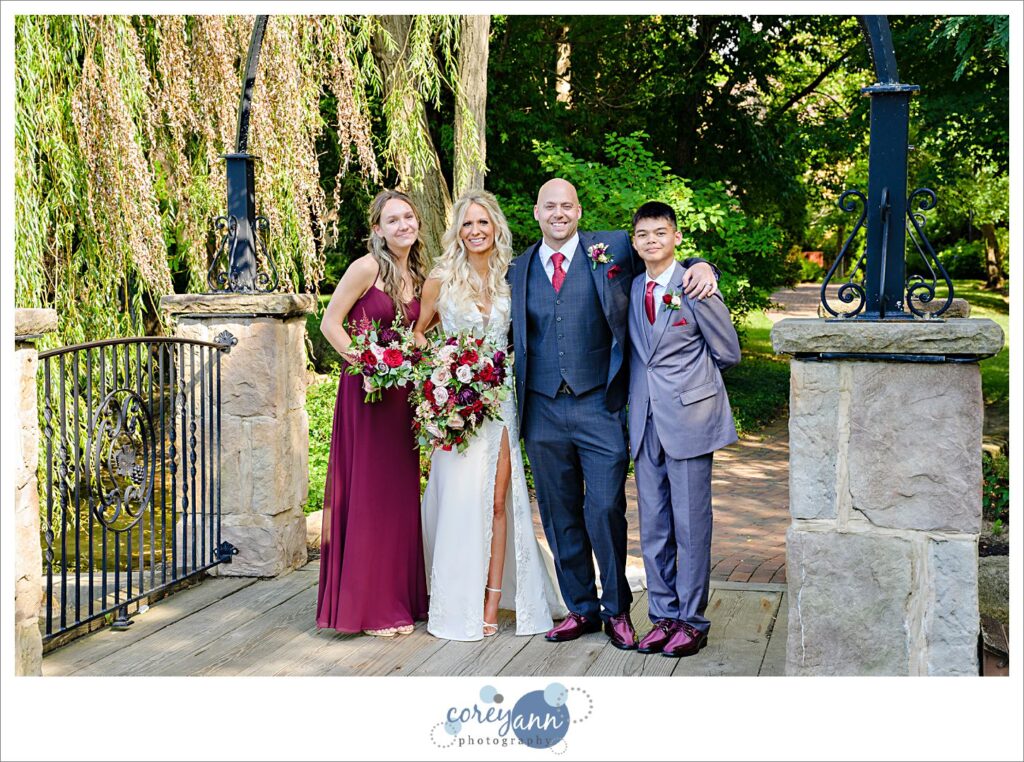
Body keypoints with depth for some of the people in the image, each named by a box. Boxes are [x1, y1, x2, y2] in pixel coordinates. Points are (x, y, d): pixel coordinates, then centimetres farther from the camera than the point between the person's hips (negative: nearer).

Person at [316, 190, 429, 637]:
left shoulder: (417, 276, 12)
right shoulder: (366, 268, -9)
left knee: (400, 495, 11)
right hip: (366, 392, -7)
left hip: (402, 395, 7)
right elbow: (330, 323, -10)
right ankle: (370, 608, 8)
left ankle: (401, 599, 21)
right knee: (367, 495, -2)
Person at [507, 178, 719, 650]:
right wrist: (513, 404, 4)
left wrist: (701, 267, -12)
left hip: (599, 406, -3)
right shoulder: (518, 269, 11)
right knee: (560, 517, 10)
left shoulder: (614, 249, 3)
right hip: (543, 411, 3)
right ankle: (581, 608, 25)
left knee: (606, 510, -5)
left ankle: (616, 609, 16)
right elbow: (515, 339, 14)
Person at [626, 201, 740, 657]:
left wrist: (687, 379, 10)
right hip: (645, 422, 5)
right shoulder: (630, 290, 10)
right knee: (653, 526, 9)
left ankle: (692, 621, 11)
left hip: (688, 419, -5)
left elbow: (728, 354, 2)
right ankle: (663, 616, 19)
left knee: (690, 525, 0)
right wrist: (652, 382, 8)